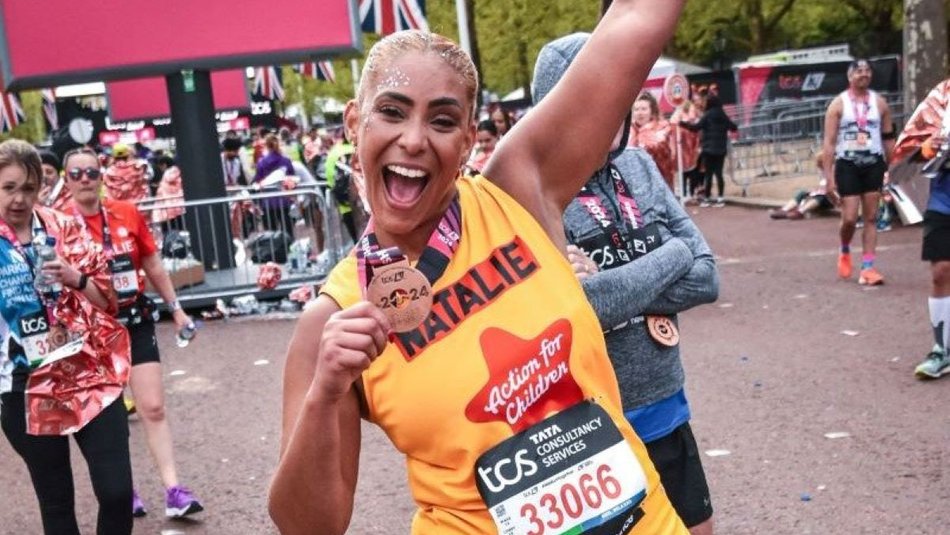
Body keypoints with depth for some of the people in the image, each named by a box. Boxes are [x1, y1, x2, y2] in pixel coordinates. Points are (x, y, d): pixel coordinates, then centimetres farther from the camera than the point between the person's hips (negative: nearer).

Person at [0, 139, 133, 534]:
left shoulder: (64, 229, 2)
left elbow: (107, 298, 5)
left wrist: (76, 279, -13)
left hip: (91, 377, 1)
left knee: (117, 491, -4)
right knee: (55, 503, 10)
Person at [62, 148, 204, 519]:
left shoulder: (128, 213, 0)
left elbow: (154, 266, 10)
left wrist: (176, 308, 12)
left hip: (136, 320, 2)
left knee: (153, 407, -2)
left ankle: (173, 490, 0)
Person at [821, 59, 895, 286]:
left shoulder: (880, 103, 7)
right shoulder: (838, 104, -2)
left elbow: (888, 139, 11)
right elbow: (829, 143, -5)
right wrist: (829, 177, -11)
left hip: (874, 164, 3)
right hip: (847, 165, -3)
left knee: (871, 218, 1)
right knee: (849, 218, -6)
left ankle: (867, 268, 4)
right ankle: (845, 251, 25)